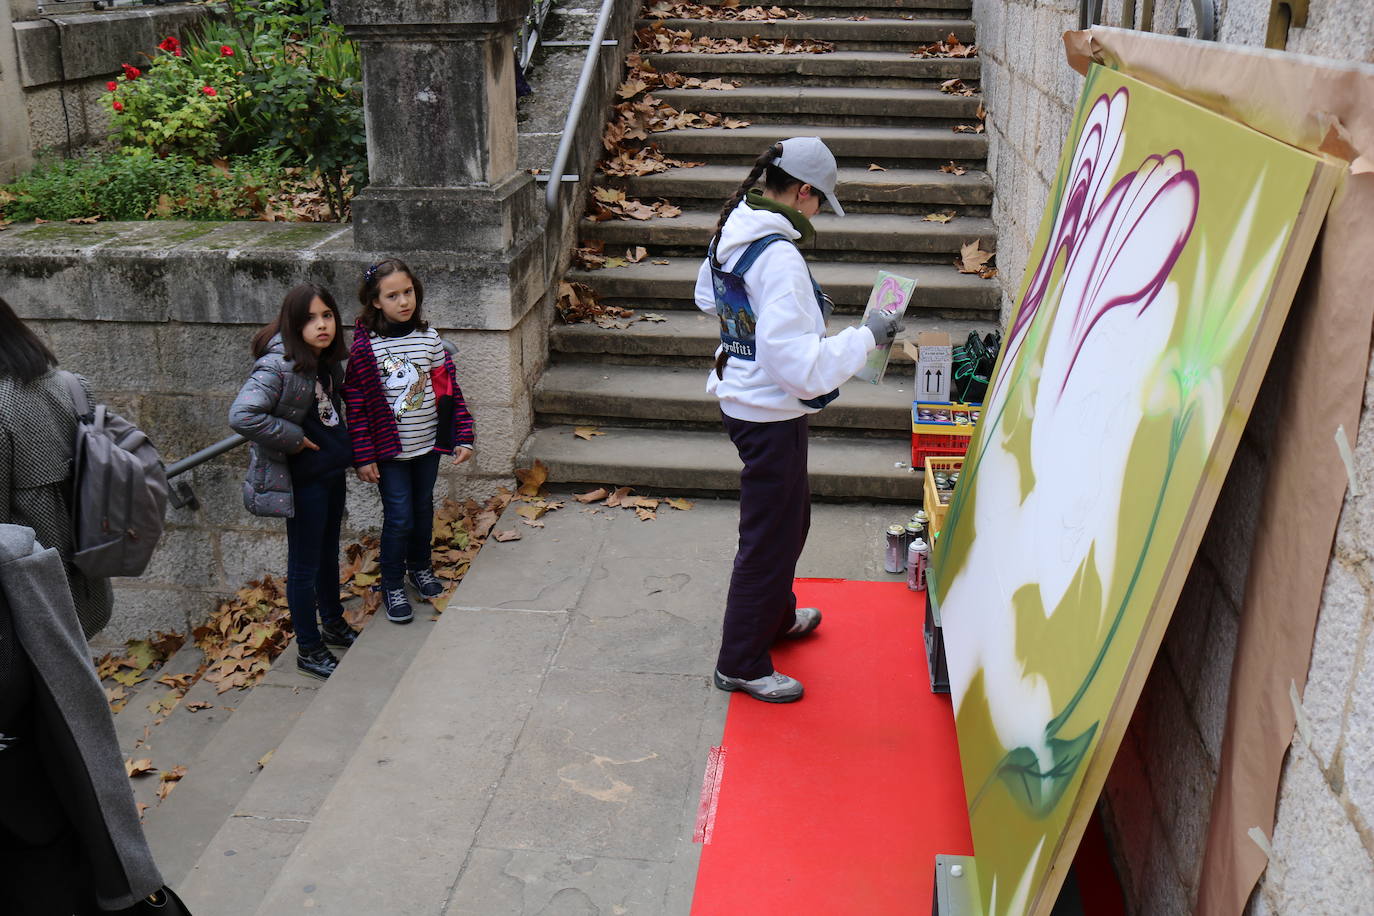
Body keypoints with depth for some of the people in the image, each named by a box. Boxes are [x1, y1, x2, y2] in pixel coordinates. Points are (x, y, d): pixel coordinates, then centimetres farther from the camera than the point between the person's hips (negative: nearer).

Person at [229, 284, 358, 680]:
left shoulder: (328, 361, 2)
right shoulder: (277, 367, -24)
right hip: (303, 479, -8)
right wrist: (293, 439, -24)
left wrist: (346, 447, 8)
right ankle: (308, 650, 19)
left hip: (333, 469, 8)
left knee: (329, 553, 23)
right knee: (305, 564, 5)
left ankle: (334, 625, 41)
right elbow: (242, 416, -34)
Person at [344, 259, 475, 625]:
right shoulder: (364, 347, -15)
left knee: (423, 509, 18)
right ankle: (392, 587, 19)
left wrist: (462, 437, 0)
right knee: (399, 517, 0)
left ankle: (420, 567, 41)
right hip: (389, 450, -4)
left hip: (428, 444, 4)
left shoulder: (429, 337, -3)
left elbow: (449, 389, 2)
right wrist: (364, 457, -12)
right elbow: (356, 406, -12)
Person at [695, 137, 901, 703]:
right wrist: (865, 337, -20)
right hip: (771, 416, -10)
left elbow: (707, 298, 22)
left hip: (739, 397, 10)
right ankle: (740, 664, 19)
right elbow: (800, 364, -30)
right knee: (771, 535, 5)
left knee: (789, 516, 28)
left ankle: (775, 614, 49)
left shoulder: (732, 233, 2)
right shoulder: (779, 257, -27)